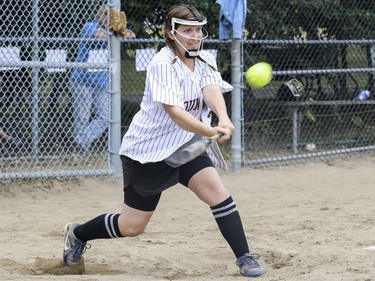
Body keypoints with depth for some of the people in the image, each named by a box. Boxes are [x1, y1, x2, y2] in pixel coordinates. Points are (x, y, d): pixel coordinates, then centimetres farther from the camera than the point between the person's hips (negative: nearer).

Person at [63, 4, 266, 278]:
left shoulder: (205, 60, -1)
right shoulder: (163, 65, -21)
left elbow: (212, 91, -21)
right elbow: (174, 111, -32)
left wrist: (224, 120, -43)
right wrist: (211, 132, -47)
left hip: (186, 146, 5)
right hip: (149, 149, -5)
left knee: (215, 188, -19)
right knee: (132, 226, 3)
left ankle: (244, 258, -12)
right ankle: (78, 233, 30)